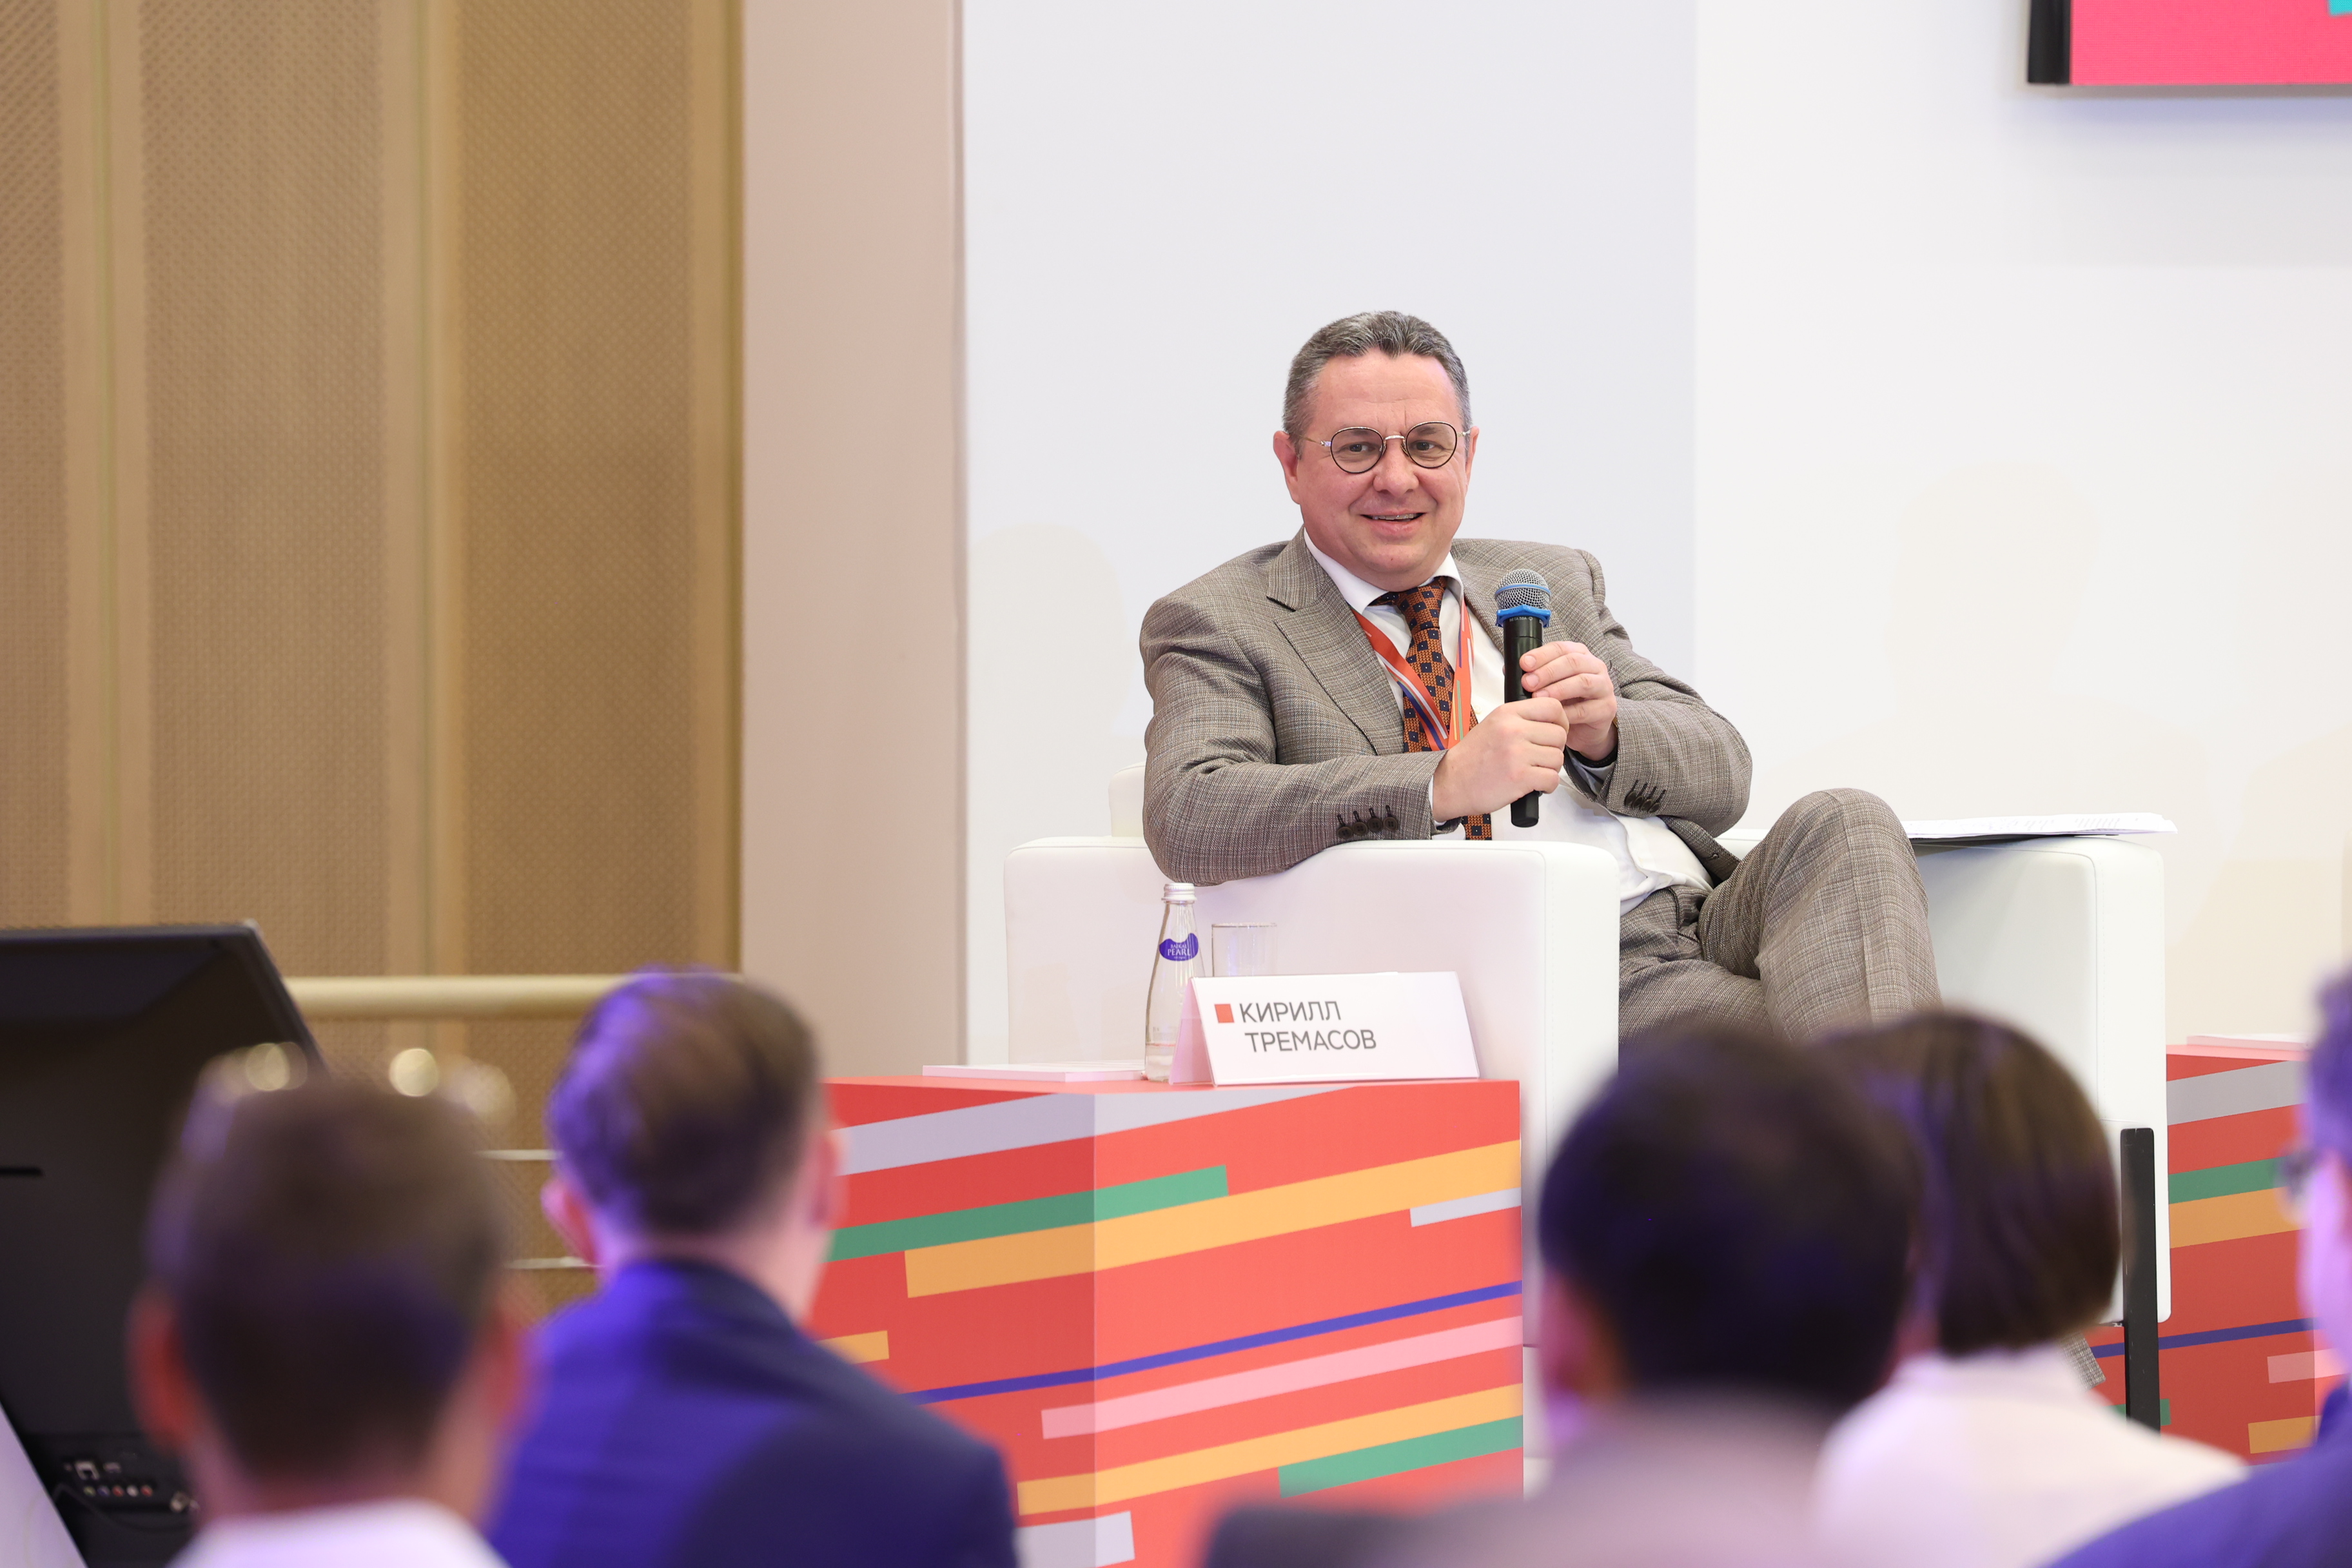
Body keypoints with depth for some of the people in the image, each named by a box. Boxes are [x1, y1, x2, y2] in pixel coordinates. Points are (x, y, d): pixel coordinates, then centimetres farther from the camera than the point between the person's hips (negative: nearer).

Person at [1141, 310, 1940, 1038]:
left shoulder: (1556, 581, 26)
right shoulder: (1216, 625, 9)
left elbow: (1722, 773, 19)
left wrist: (1606, 731, -6)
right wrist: (1446, 783, -23)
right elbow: (1185, 821, -11)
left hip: (1708, 918, 6)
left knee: (1840, 824, -25)